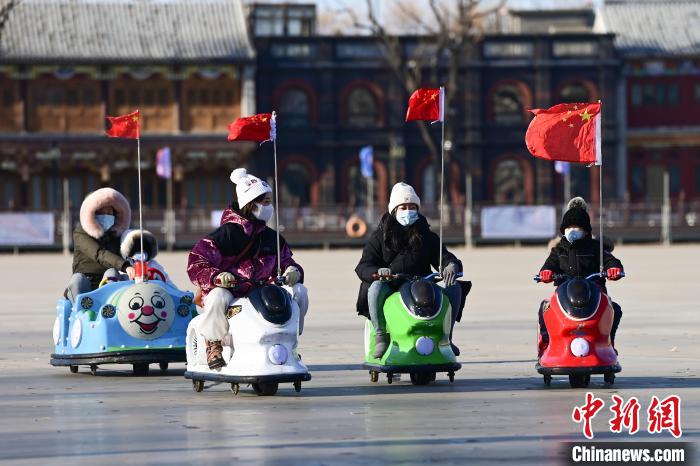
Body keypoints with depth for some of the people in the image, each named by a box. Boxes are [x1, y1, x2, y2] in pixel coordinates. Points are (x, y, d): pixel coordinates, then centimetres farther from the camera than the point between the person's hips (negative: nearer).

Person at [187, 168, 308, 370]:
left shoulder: (272, 238, 12)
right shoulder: (226, 233, -8)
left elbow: (286, 260, 21)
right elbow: (196, 263, -11)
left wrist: (293, 270, -5)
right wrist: (217, 276, -30)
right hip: (230, 290, -5)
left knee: (299, 290, -9)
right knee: (218, 297, -40)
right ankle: (213, 345, -16)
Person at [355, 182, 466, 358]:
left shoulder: (426, 236, 15)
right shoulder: (380, 236, 7)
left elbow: (444, 256, 7)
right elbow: (363, 267, -2)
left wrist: (451, 265, -20)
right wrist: (378, 272, -27)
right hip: (391, 290, -2)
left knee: (454, 287, -18)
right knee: (376, 287, -35)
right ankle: (380, 338, -29)